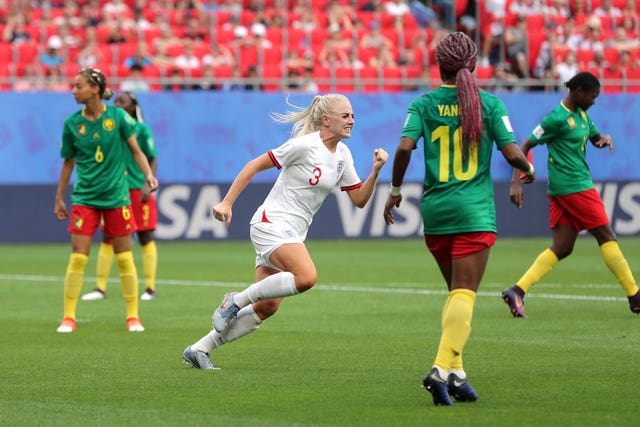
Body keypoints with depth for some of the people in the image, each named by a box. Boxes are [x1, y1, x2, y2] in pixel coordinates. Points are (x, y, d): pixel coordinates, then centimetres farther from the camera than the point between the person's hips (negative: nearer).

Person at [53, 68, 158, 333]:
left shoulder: (118, 116, -6)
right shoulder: (72, 123, 0)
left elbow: (135, 150, 5)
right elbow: (68, 163, 10)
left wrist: (148, 174, -11)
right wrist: (59, 199, 13)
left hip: (116, 196, -1)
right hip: (84, 198, 1)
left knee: (124, 258, 3)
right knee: (78, 258, -6)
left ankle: (133, 317, 12)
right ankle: (68, 318, 1)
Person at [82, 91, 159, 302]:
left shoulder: (141, 129, -4)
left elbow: (153, 159, -3)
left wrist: (148, 185, -13)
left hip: (138, 189, -4)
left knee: (145, 237, 1)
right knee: (107, 239, 2)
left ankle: (150, 287, 8)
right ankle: (100, 287, 7)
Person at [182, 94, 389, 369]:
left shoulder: (342, 155, 10)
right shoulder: (305, 145, -13)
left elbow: (359, 199, 12)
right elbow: (255, 165, -9)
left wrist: (376, 171, -5)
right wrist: (227, 203, -13)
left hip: (293, 233, 8)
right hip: (272, 223, -8)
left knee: (266, 308, 1)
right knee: (307, 277, -32)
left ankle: (199, 349, 10)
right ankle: (237, 300, -14)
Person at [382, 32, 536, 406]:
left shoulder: (424, 104, 1)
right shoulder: (490, 104, -2)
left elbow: (405, 147, -10)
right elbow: (512, 153, -6)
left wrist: (395, 190, 4)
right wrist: (530, 169, 16)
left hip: (434, 209, 3)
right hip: (475, 211, -3)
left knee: (456, 291, 17)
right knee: (464, 294, -6)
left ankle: (456, 372, 10)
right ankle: (443, 368, -24)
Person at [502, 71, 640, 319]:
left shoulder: (581, 114, 14)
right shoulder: (558, 119, -14)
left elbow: (596, 137, 27)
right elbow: (525, 146, -13)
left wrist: (605, 139, 1)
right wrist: (516, 183, -20)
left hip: (561, 190, 10)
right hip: (575, 186, -10)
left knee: (561, 248, 4)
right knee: (605, 236, -2)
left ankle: (517, 291, -5)